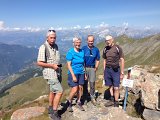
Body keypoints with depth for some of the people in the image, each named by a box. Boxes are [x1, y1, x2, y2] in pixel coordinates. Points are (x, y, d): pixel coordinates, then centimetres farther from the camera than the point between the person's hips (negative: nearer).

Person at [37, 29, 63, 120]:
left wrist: (58, 65, 4)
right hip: (50, 73, -8)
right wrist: (52, 66, -18)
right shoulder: (43, 47, -16)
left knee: (53, 91, 18)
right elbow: (39, 63, -18)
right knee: (60, 91, -10)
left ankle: (51, 109, 37)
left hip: (56, 72, 8)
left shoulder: (55, 46, 7)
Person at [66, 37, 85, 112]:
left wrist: (85, 72, 8)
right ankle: (69, 103, 18)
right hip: (73, 73, -5)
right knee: (74, 89, -7)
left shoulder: (82, 52, 5)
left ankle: (78, 102, 26)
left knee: (80, 87, 6)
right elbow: (68, 65, -10)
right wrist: (73, 75, -14)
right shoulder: (70, 52, -8)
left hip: (81, 73, 5)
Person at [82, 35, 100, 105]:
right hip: (84, 68, 0)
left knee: (92, 83, -2)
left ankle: (92, 98, 13)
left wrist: (96, 68, 3)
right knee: (85, 83, 8)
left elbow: (97, 60, 11)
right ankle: (85, 97, 25)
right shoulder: (83, 48, -1)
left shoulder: (96, 49, 4)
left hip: (92, 68, 1)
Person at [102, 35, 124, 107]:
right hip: (107, 69, 4)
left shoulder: (118, 48, -7)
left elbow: (122, 60, -5)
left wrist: (122, 73, -7)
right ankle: (112, 100, 27)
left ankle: (116, 103, 13)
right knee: (110, 86, 11)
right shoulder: (105, 49, 6)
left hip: (116, 70, -4)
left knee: (116, 87, -1)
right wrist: (104, 71, 11)